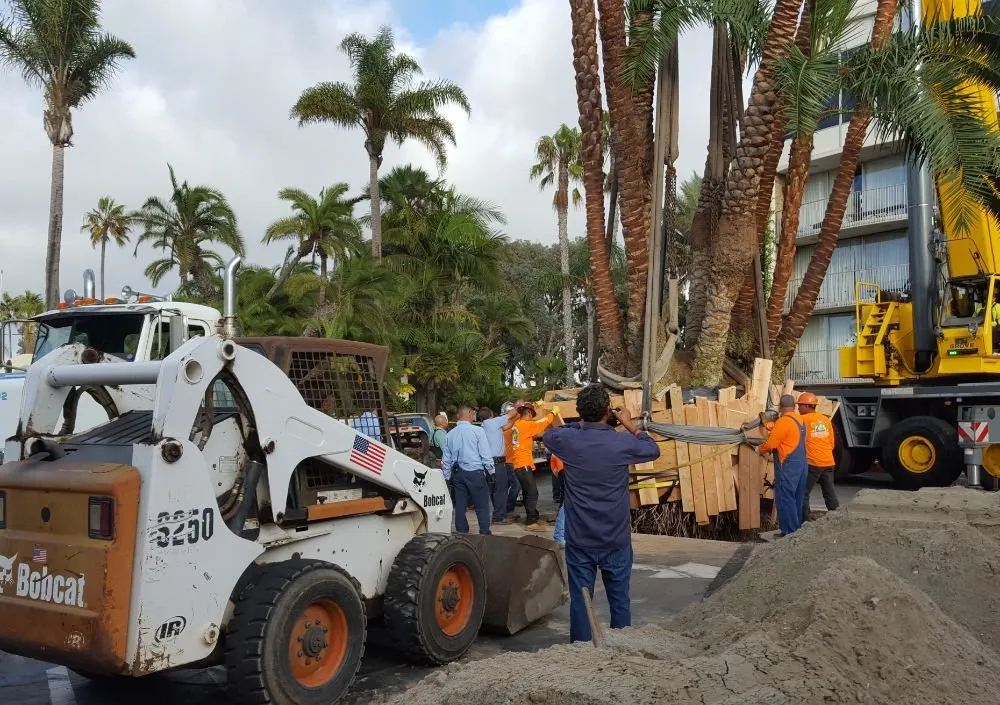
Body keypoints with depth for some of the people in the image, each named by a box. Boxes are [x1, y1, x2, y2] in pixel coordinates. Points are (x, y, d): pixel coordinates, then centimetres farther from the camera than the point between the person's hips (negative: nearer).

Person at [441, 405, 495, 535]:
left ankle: (461, 533, 15)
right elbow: (486, 454, -8)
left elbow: (446, 459, 13)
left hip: (457, 474, 5)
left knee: (460, 505, 10)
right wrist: (491, 471, 3)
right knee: (482, 506, 2)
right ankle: (485, 533, 4)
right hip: (475, 472, -5)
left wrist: (447, 476, 20)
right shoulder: (477, 431, -9)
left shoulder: (450, 434, 7)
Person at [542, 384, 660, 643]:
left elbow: (548, 436, 16)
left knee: (580, 600, 7)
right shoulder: (622, 443, -12)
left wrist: (580, 424, 16)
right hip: (616, 541, 0)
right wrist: (631, 425, 16)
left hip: (579, 541, 1)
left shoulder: (567, 440, -9)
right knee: (620, 600, 12)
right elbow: (653, 450, 9)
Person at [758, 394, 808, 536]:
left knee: (785, 499, -5)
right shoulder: (800, 420, 12)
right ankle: (797, 530, 21)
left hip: (788, 466, -9)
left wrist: (760, 449, 2)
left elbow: (771, 444, -16)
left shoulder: (783, 421, -16)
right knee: (797, 499, 14)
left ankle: (789, 533, -6)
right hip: (801, 464, 9)